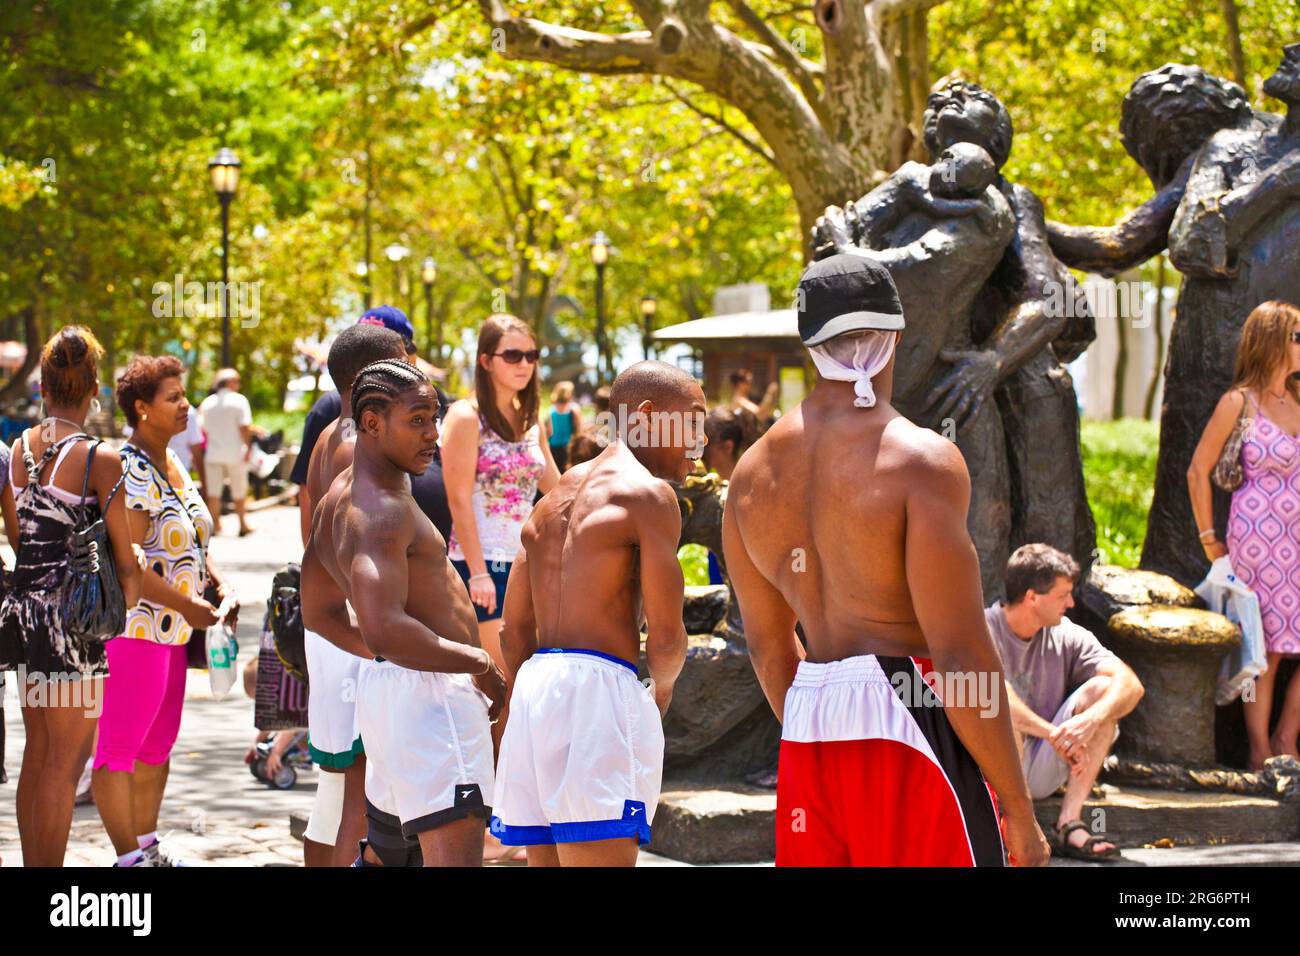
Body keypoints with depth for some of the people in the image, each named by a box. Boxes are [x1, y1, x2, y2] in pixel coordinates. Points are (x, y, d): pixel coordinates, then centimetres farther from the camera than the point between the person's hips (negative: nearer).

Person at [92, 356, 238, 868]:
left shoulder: (172, 463, 12)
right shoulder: (130, 472, -17)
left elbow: (191, 541, 23)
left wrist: (220, 585, 6)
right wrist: (189, 606, -18)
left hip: (171, 632, 10)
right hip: (132, 628, -10)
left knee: (158, 745, 17)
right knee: (120, 749, -2)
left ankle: (147, 845, 27)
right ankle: (129, 857, 2)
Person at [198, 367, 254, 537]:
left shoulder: (207, 403, 6)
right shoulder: (239, 400, -8)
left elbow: (203, 429, 9)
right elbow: (245, 428, -14)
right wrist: (248, 447, -5)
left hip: (213, 454, 3)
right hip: (234, 453, -3)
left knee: (213, 493, 6)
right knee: (239, 491, 9)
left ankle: (215, 525, 5)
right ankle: (243, 525, 17)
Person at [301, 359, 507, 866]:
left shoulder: (337, 500, 15)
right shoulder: (382, 510, -18)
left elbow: (319, 612, 26)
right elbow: (385, 630, -30)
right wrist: (481, 664, -20)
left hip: (383, 686, 11)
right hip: (427, 691, -11)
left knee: (387, 844, 21)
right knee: (456, 853, -16)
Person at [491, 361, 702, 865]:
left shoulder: (555, 499, 21)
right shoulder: (647, 493, -4)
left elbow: (514, 629, 21)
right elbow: (665, 635, -8)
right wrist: (661, 690, 12)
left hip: (533, 689, 8)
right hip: (595, 688, -8)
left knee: (548, 858, 11)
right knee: (603, 856, -12)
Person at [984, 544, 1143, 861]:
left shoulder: (1067, 636, 2)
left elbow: (1130, 684, -10)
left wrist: (1091, 719, -30)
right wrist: (1054, 734, -36)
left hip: (1043, 772, 5)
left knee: (1103, 689, -14)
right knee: (1004, 713, -35)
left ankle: (1069, 823, -19)